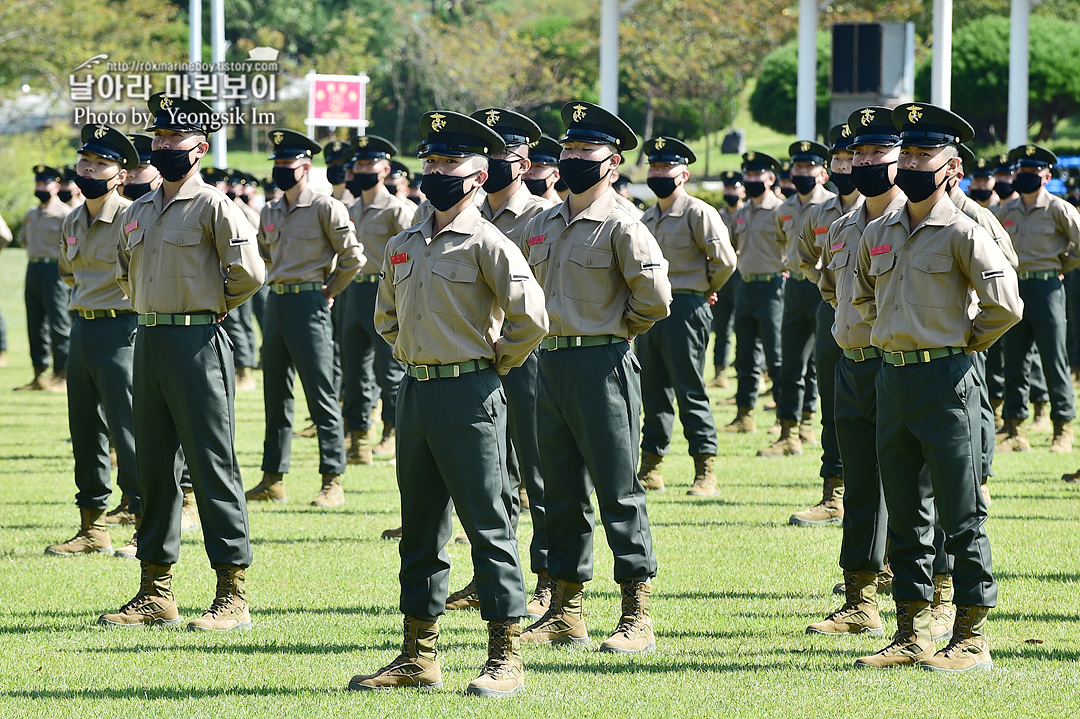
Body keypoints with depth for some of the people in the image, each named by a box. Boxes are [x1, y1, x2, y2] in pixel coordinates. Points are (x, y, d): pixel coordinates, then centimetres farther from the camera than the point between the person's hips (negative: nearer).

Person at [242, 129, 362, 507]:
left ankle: (332, 482, -4)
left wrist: (329, 291, -1)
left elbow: (352, 256, -8)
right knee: (276, 395, 10)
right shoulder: (270, 213, 12)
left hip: (309, 302, -7)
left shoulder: (325, 208, -8)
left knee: (321, 395, -6)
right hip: (276, 302, 7)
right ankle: (272, 480, 15)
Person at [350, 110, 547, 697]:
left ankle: (506, 658, -2)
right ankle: (418, 657, 17)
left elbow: (531, 317, -17)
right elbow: (386, 312, 29)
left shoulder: (485, 243, -9)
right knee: (419, 531, 11)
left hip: (469, 398, -8)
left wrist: (493, 365, -5)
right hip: (414, 393, 8)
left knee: (488, 526, -5)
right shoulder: (403, 246, 13)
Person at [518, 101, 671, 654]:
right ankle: (566, 612, 18)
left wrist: (618, 330, -2)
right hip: (551, 363, 8)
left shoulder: (620, 225, -10)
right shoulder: (542, 225, 13)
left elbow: (655, 296, -15)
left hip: (603, 365, -8)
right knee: (562, 492, 11)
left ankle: (638, 615, -2)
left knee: (619, 492, -5)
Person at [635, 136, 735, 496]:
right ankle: (650, 469, 15)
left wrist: (706, 290, 1)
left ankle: (706, 472, -4)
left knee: (690, 391, -7)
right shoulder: (648, 217, 15)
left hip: (684, 309, -7)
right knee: (653, 391, 10)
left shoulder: (699, 213, -8)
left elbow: (725, 260, -13)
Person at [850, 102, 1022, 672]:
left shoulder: (961, 232, -9)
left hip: (945, 379, -7)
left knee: (962, 518, -3)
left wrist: (966, 341, -3)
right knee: (904, 517, 11)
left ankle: (971, 639, 1)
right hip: (891, 379, 7)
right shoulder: (878, 234, 11)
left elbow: (1006, 304, -16)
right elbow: (863, 293, 30)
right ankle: (911, 635, 16)